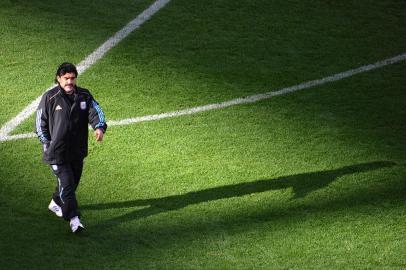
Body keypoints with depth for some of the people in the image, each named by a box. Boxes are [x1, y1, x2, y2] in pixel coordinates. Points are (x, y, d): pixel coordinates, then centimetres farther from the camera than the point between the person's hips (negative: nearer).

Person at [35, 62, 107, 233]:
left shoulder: (84, 96, 3)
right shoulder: (50, 97, -7)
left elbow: (95, 111, -6)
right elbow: (40, 122, 1)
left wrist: (99, 127, -27)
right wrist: (47, 144, -3)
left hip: (78, 150, 5)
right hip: (57, 152, -5)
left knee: (74, 181, 19)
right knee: (66, 183, -12)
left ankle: (56, 203, 44)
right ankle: (74, 219, -12)